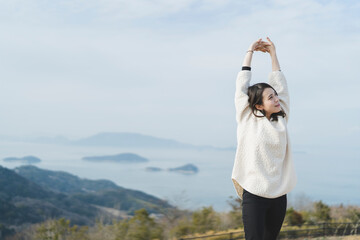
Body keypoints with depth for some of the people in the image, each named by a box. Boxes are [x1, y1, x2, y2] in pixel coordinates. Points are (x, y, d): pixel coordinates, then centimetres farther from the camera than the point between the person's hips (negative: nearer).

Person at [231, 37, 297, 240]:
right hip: (254, 194, -4)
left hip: (278, 195, 4)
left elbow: (280, 86, 15)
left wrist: (273, 53, 19)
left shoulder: (281, 120, 10)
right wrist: (250, 52, 13)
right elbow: (242, 86, 4)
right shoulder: (248, 120, 0)